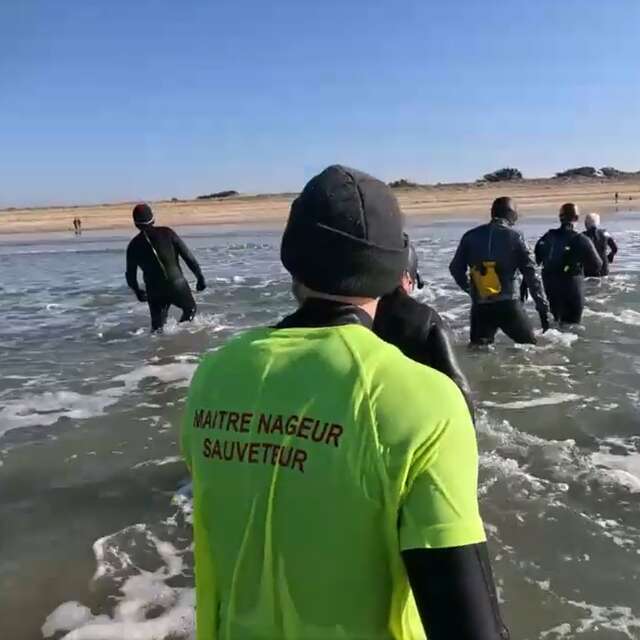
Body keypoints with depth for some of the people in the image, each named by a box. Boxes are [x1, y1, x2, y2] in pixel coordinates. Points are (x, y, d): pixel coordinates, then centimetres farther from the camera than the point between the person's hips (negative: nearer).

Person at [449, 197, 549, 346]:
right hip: (508, 305, -2)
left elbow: (456, 268, 8)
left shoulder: (471, 236, 4)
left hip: (480, 308, 2)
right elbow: (531, 275, -3)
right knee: (530, 347, 10)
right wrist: (543, 308, 0)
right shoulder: (514, 237, -2)